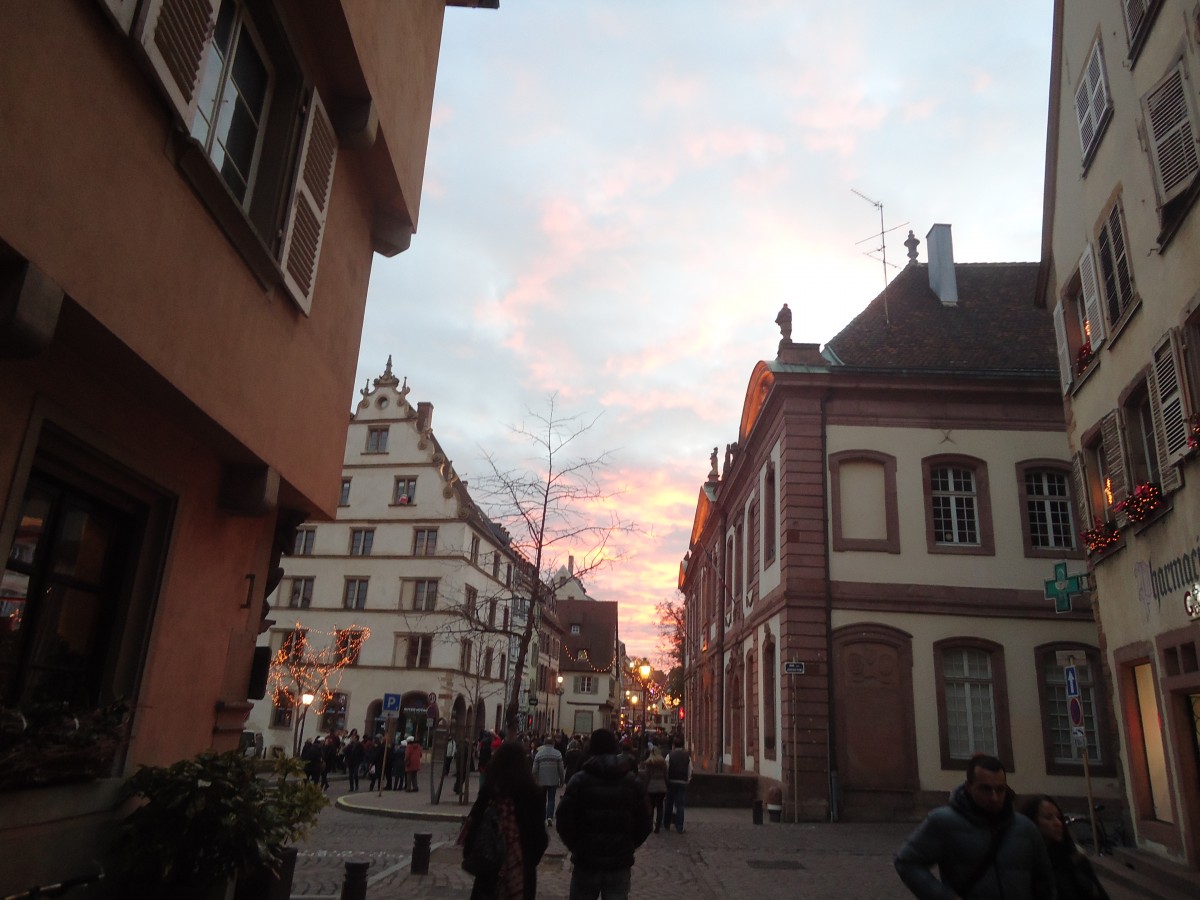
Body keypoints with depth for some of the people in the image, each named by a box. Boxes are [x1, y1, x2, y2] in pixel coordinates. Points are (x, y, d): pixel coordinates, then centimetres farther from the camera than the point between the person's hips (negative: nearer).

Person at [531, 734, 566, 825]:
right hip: (553, 781, -1)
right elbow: (561, 769, -3)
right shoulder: (557, 754, -4)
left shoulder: (538, 753, -1)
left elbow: (535, 770, 0)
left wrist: (535, 781, 10)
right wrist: (562, 780, 8)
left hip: (541, 781, 1)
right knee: (551, 799, 5)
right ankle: (550, 817, -12)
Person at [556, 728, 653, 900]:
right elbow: (644, 823, 2)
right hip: (620, 862, 2)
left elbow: (564, 820, -9)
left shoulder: (579, 780, -7)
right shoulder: (632, 782, 1)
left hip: (586, 861, -1)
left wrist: (575, 846, 6)